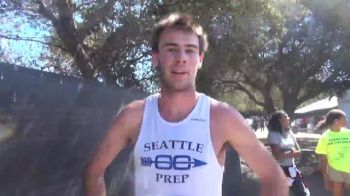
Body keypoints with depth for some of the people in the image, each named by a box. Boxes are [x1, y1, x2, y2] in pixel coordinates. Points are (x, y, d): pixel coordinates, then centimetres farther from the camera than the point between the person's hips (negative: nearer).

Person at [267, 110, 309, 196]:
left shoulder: (289, 133, 6)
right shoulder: (273, 134, -13)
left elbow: (299, 152, 5)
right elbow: (278, 155, -21)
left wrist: (286, 154, -14)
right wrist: (291, 152, -9)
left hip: (292, 168, 7)